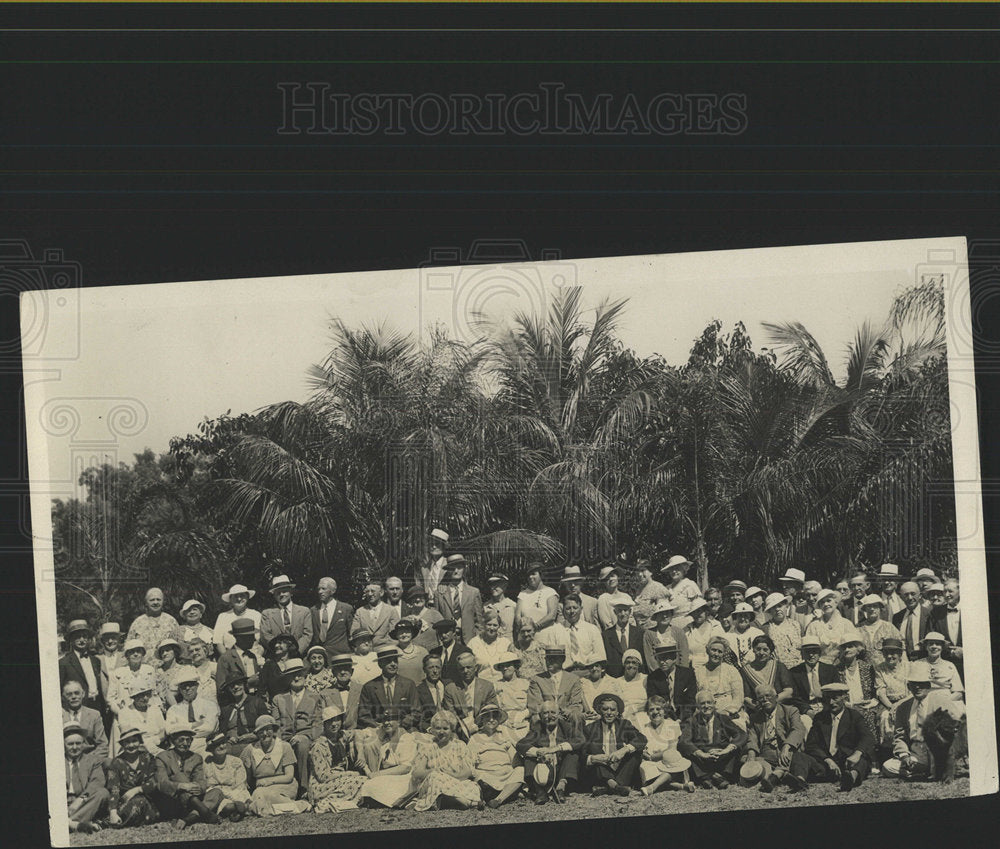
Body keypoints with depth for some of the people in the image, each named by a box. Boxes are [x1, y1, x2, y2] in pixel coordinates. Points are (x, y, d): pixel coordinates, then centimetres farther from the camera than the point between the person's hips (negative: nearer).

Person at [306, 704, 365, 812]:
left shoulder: (343, 739, 8)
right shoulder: (319, 746, -14)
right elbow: (322, 776, -17)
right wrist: (351, 774, -14)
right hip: (320, 789, -7)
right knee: (359, 781, -25)